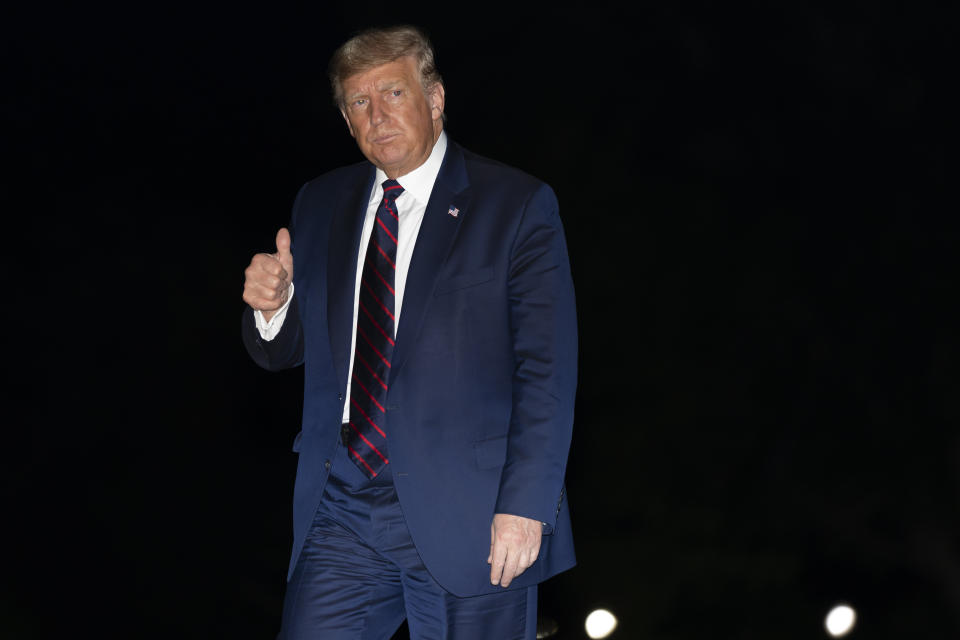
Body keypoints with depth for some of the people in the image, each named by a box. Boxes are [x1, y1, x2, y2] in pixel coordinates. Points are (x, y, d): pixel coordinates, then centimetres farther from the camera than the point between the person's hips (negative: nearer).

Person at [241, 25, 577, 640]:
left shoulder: (516, 204, -2)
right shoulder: (320, 204, 13)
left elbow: (548, 370, -7)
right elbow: (285, 351, 18)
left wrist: (525, 505, -15)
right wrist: (273, 305, -6)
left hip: (466, 519, -4)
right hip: (341, 509, 4)